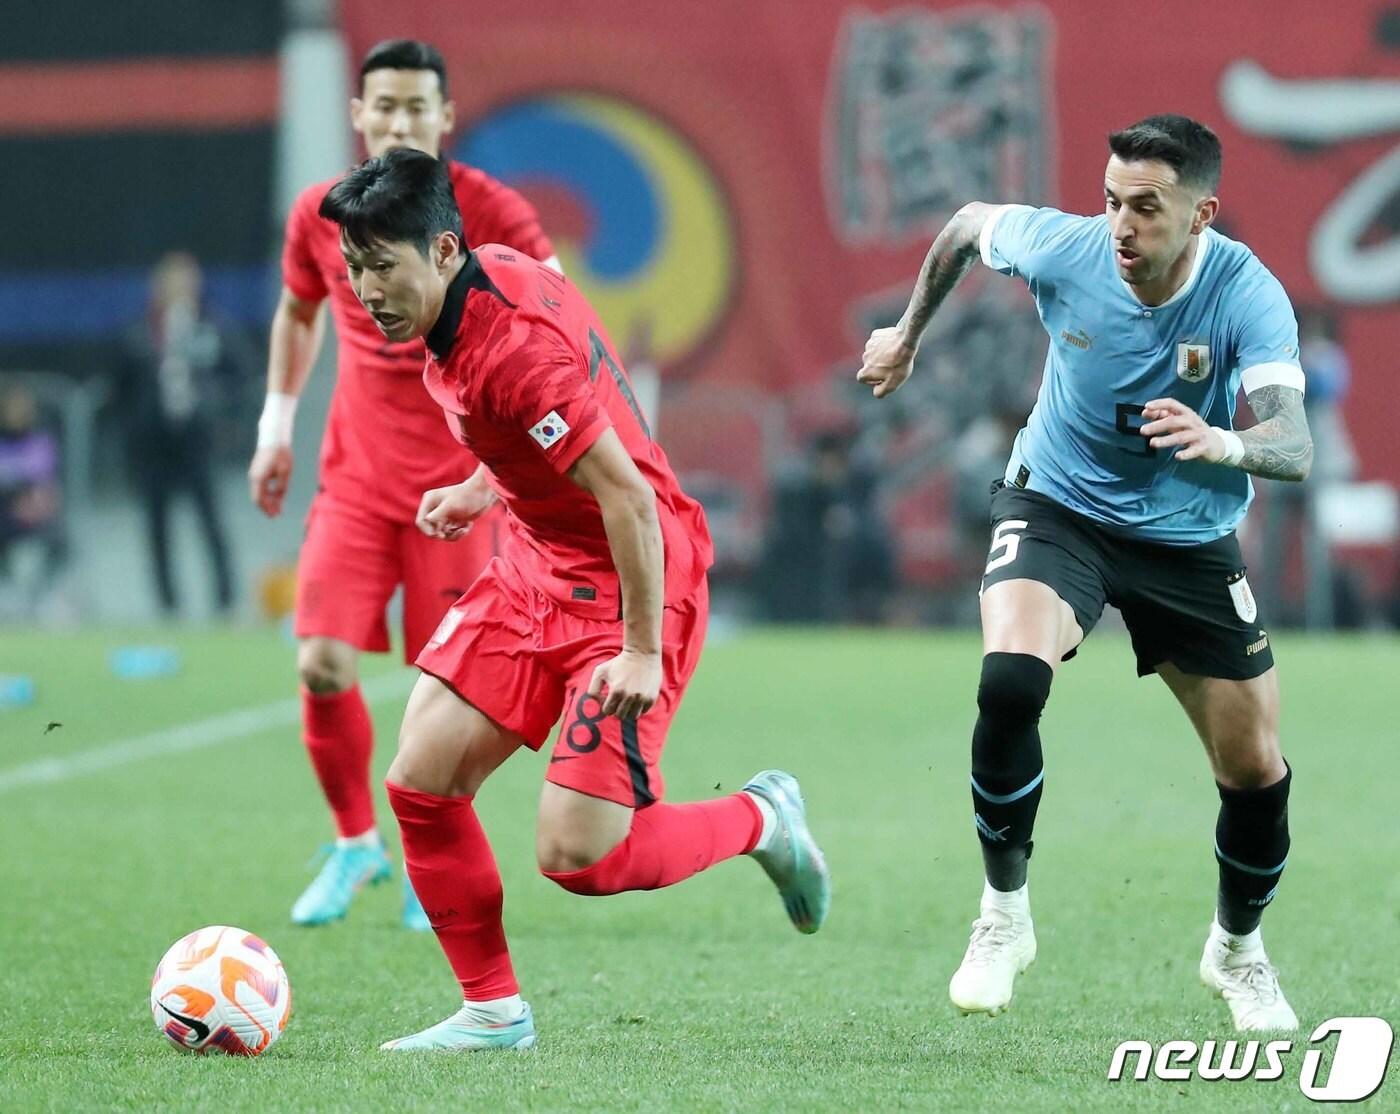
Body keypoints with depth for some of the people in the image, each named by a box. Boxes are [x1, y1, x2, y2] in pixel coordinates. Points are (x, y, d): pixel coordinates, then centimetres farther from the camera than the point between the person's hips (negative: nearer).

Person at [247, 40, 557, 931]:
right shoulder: (320, 215, 2)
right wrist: (276, 428, 17)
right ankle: (355, 841, 13)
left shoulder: (491, 213, -10)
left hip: (459, 485, -3)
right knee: (323, 666, -11)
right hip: (355, 480, 3)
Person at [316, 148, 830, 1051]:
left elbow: (627, 494, -28)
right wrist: (484, 490, 18)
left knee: (575, 858, -13)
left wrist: (642, 650, -25)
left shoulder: (511, 348, -27)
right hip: (537, 564, 9)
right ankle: (494, 1011, 12)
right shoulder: (491, 276, 1)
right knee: (422, 781, -1)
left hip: (631, 582, -9)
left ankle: (763, 820, 14)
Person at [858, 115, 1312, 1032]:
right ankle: (1004, 915, -10)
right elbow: (968, 223, 4)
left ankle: (1238, 949, 31)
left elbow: (1295, 449, -36)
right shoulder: (1064, 248, -20)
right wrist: (910, 334, 16)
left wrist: (1224, 444, -58)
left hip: (1190, 537, 0)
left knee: (1257, 769, -1)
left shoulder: (1248, 295, -25)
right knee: (1010, 680, -30)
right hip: (1060, 508, 0)